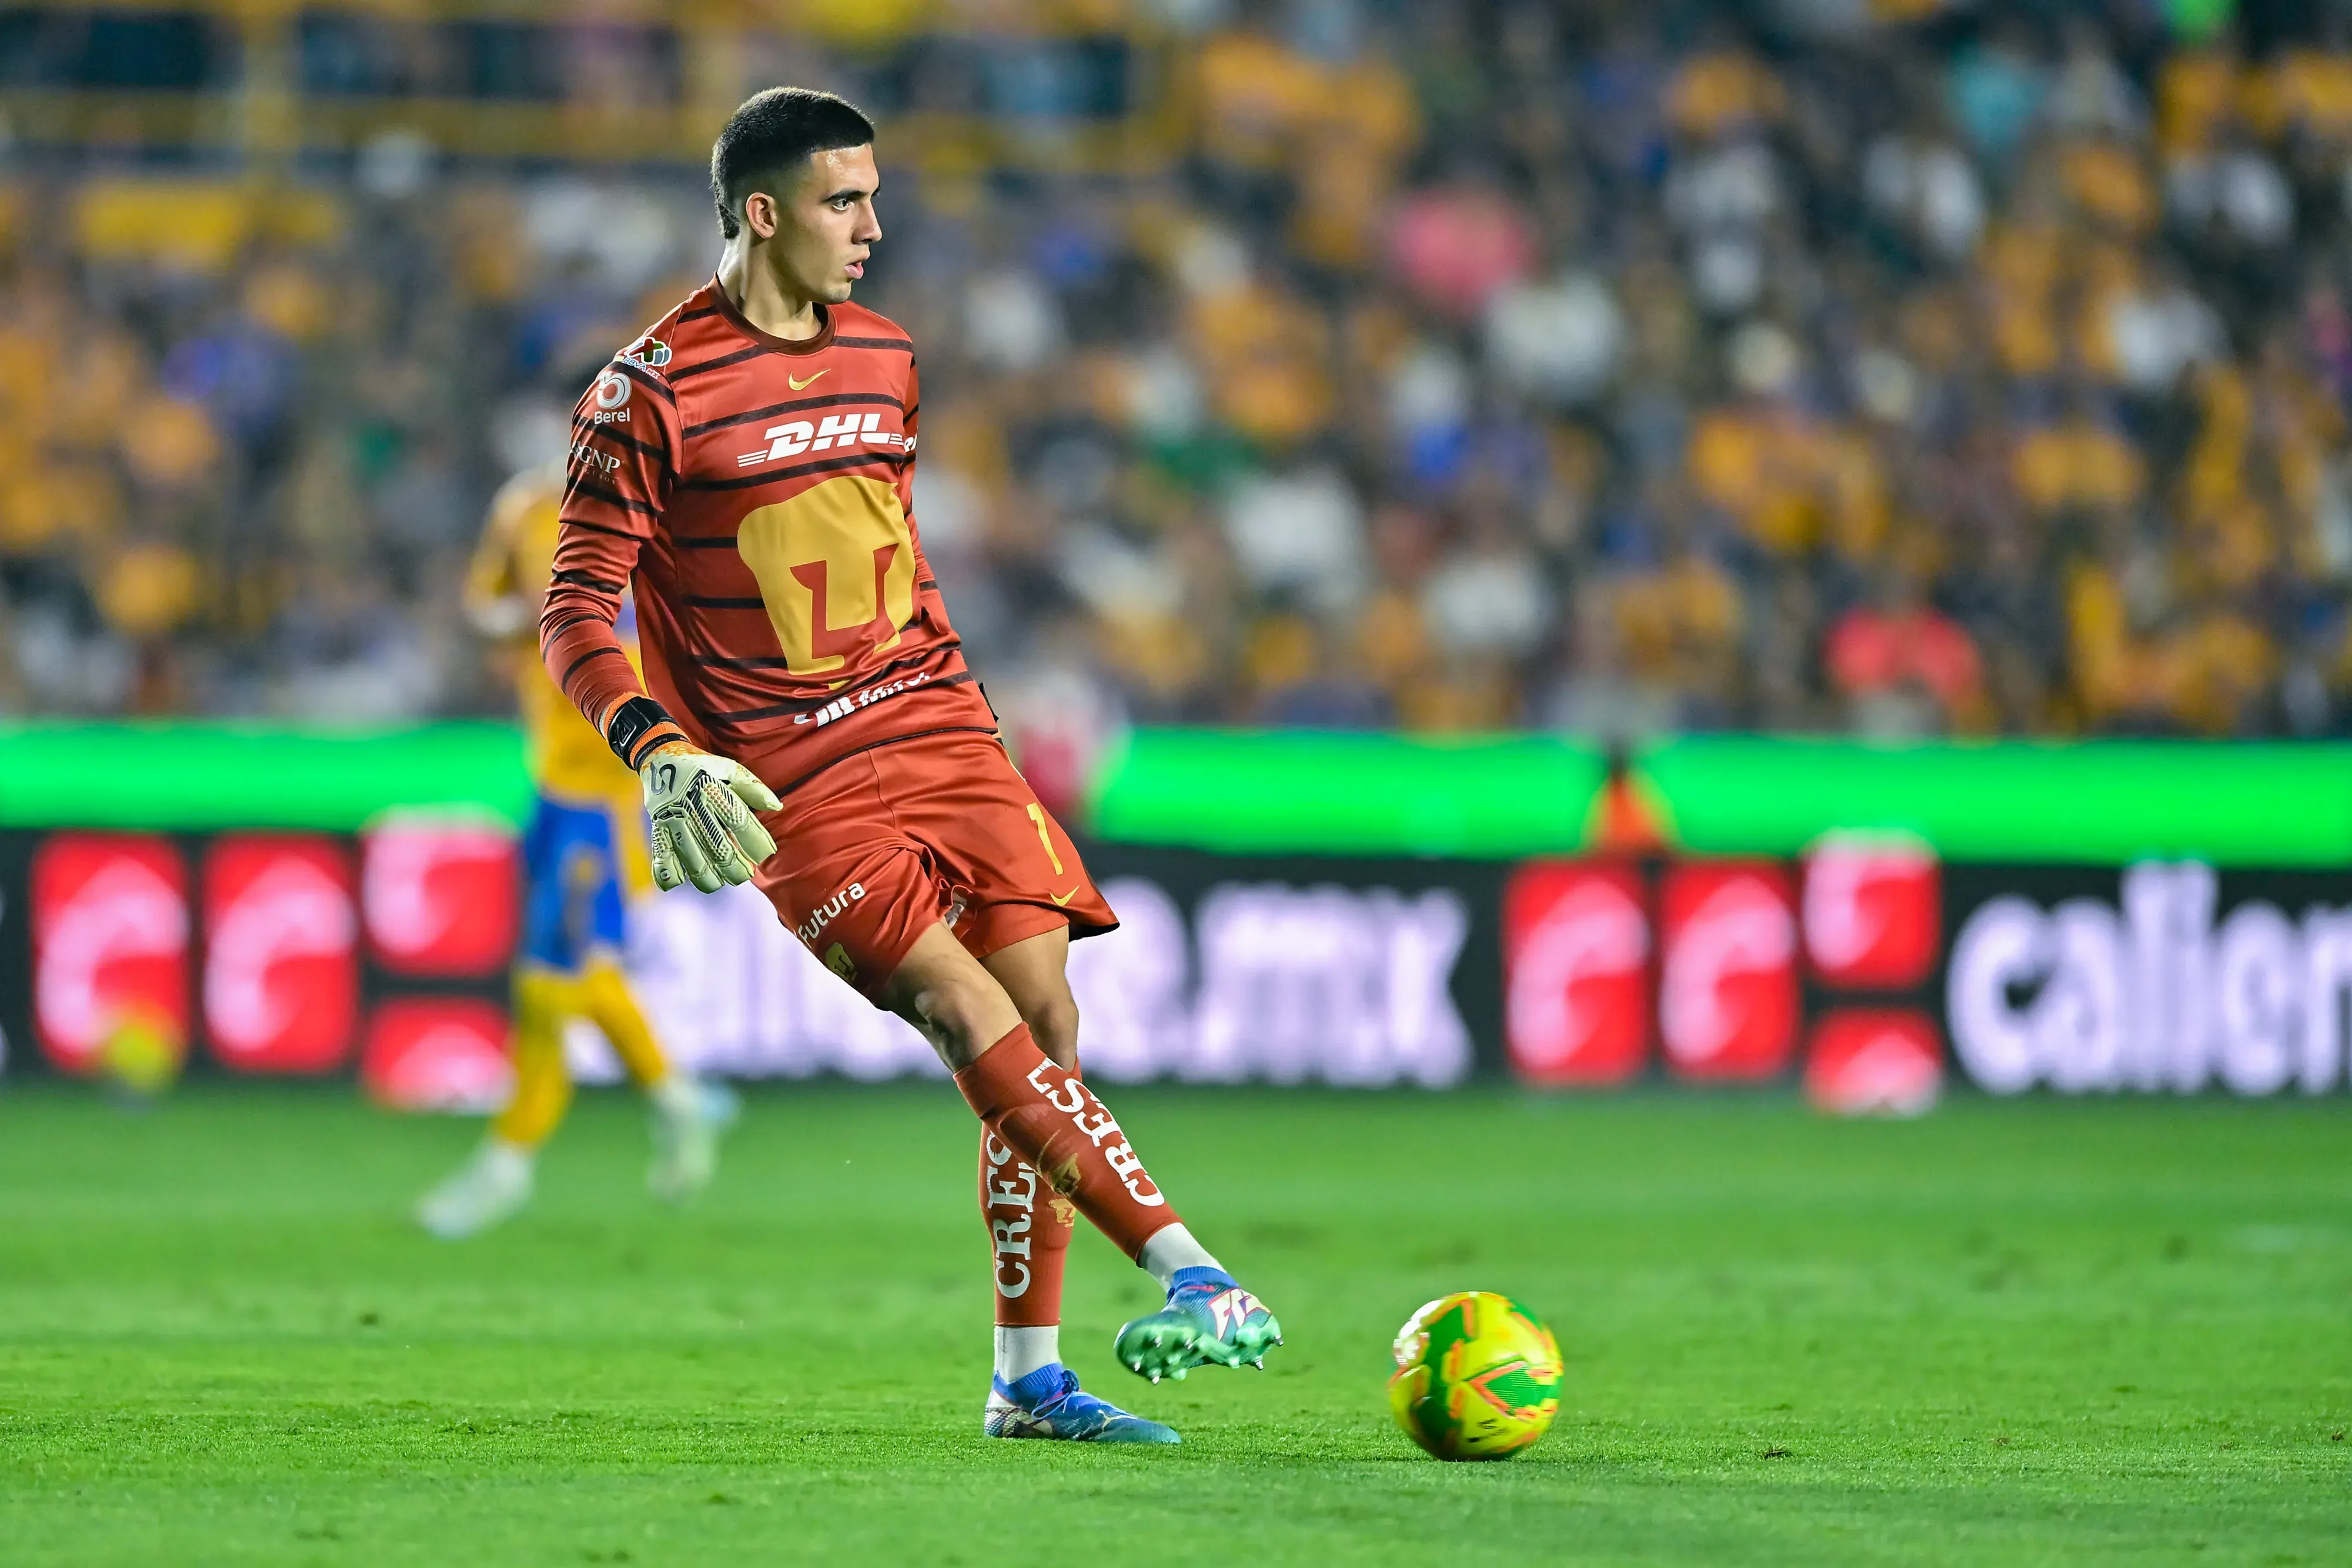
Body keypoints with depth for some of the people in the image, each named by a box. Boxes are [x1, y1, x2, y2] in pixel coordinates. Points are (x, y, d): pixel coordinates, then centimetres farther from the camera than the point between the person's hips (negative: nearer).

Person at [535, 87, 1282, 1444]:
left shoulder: (885, 359, 14)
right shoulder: (655, 391, -7)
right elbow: (579, 611, -7)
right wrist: (662, 755, -21)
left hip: (939, 730, 6)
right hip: (793, 788, -6)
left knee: (1048, 1021, -5)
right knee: (975, 1019, -21)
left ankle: (1030, 1380, 2)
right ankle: (1194, 1273, -28)